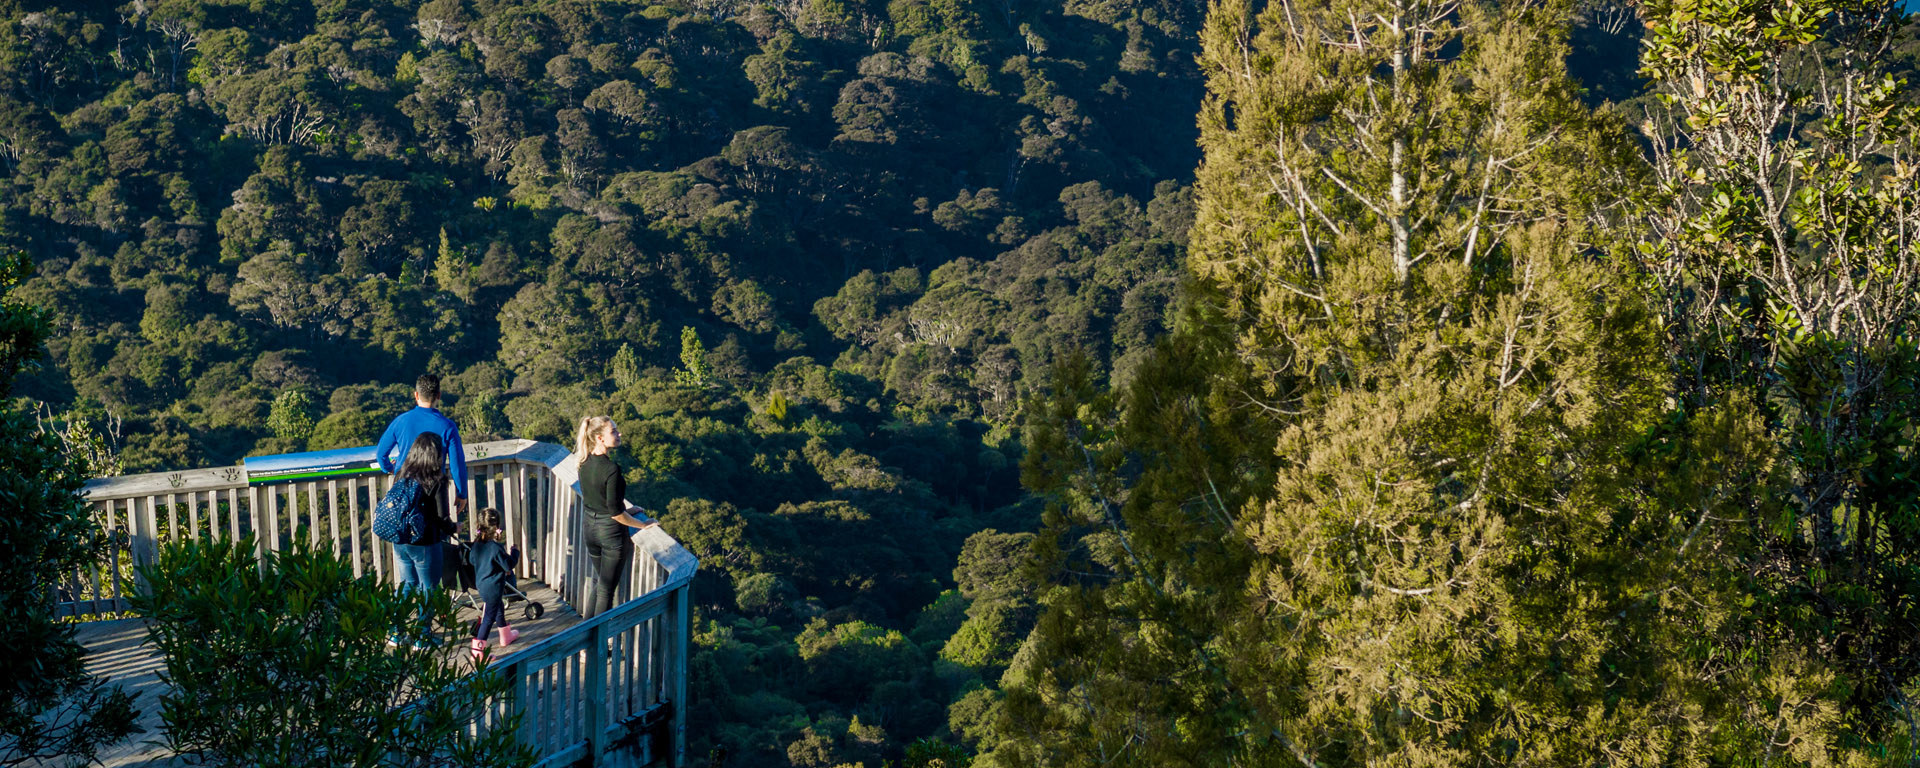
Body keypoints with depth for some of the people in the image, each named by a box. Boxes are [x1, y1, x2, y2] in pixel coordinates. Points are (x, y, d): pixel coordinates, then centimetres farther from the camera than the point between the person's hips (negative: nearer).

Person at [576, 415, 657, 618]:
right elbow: (615, 513, -22)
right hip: (611, 531, -8)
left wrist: (624, 509, 18)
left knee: (599, 583, 24)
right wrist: (642, 524, -8)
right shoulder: (611, 469, -25)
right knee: (606, 589, 6)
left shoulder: (585, 463, -1)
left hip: (590, 526, 8)